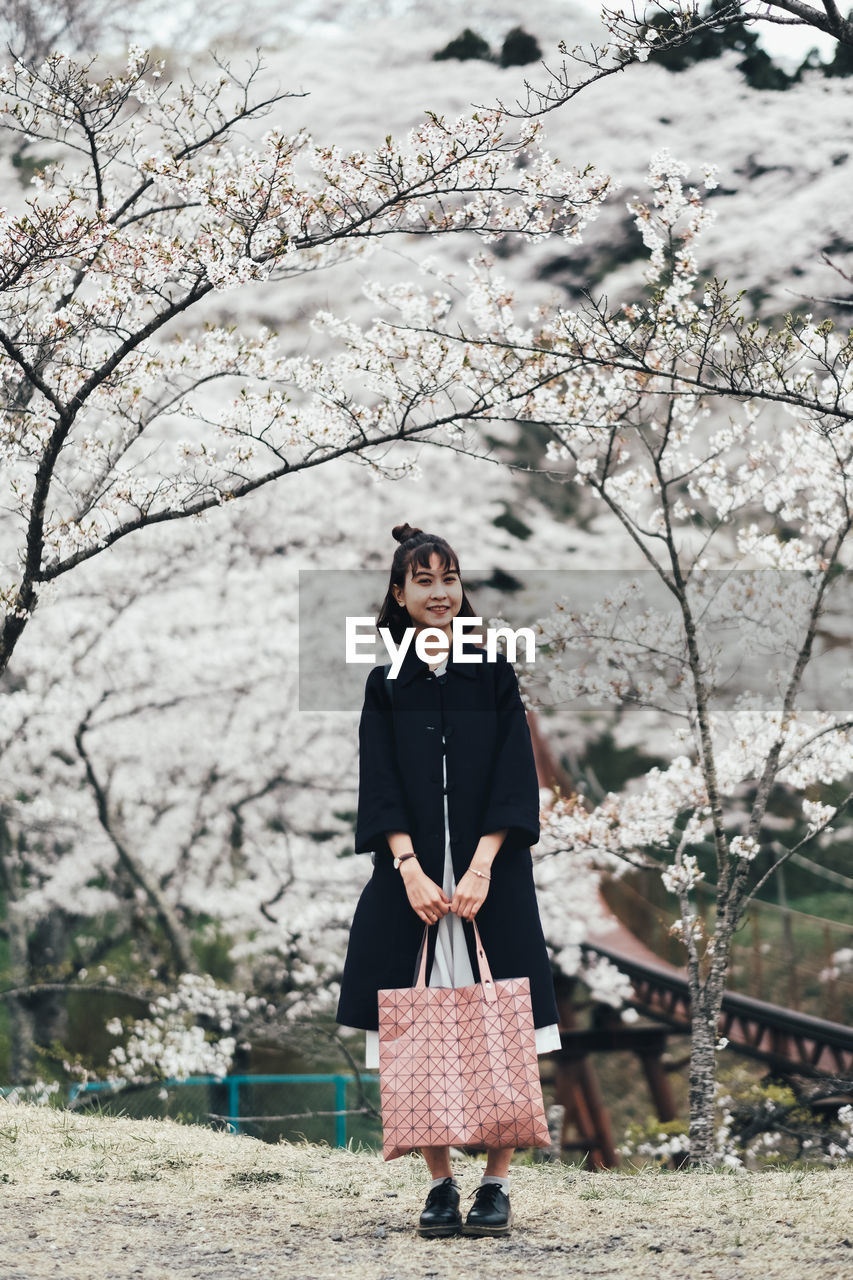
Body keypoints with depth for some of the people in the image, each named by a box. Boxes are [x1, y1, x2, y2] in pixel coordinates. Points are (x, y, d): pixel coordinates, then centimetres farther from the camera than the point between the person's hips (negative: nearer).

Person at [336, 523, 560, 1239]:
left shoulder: (495, 674, 6)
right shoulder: (387, 684, 9)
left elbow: (515, 777, 0)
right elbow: (379, 785, 2)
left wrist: (481, 867, -12)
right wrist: (410, 869, -13)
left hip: (491, 875, -1)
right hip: (410, 875, 1)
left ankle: (497, 1185, 0)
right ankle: (441, 1186, 4)